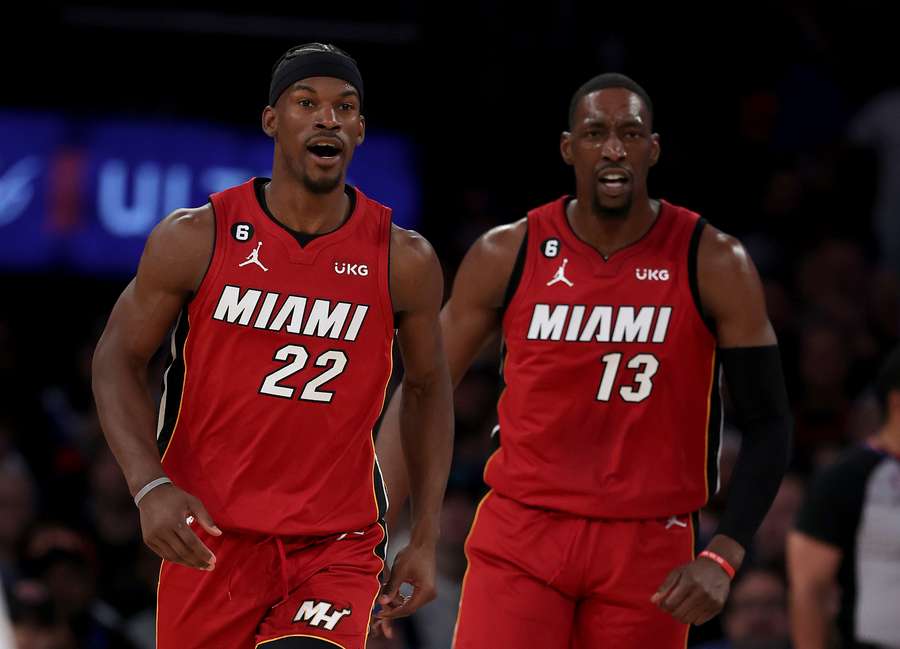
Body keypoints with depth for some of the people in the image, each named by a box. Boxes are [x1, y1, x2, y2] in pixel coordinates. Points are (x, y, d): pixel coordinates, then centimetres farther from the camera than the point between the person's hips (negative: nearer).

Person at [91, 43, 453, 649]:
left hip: (338, 545, 0)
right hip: (210, 533, 0)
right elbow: (119, 359, 2)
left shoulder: (404, 260, -2)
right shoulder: (196, 239, -5)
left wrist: (426, 540, 7)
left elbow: (428, 389, 11)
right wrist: (150, 486, -13)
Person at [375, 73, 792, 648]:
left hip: (648, 549, 0)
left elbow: (768, 424, -1)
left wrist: (723, 560, -14)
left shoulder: (713, 265, -4)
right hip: (520, 537, 0)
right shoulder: (506, 255, -1)